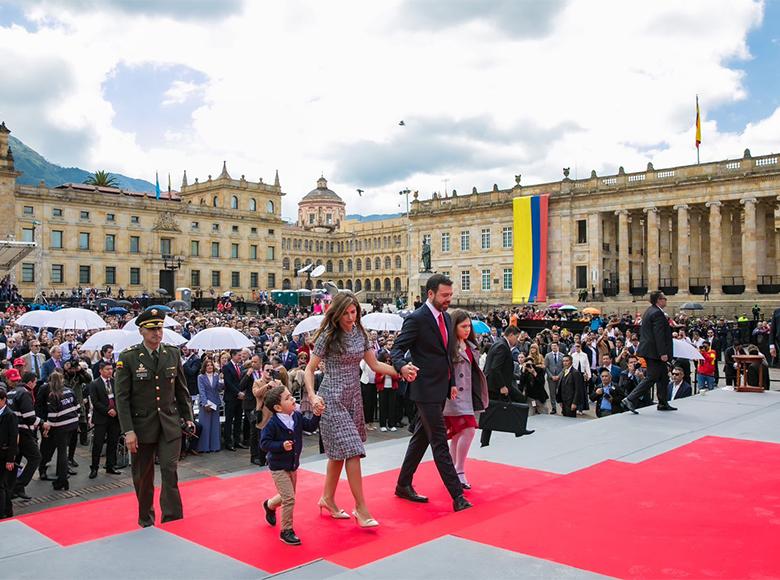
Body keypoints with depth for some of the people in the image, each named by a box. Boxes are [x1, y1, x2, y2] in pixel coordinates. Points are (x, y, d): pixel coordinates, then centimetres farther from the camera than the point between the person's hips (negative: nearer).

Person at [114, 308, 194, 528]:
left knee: (170, 470, -8)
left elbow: (182, 390, 11)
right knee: (143, 476, 12)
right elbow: (122, 397, -9)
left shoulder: (173, 354, 2)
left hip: (170, 425, 1)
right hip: (142, 425, -1)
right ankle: (145, 518, 31)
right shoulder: (128, 357, -8)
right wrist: (128, 431, -13)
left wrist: (187, 417, 6)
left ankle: (173, 519, 0)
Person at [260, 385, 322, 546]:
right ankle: (286, 531, 7)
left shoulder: (297, 416, -3)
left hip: (293, 464, 7)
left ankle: (269, 505, 53)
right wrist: (281, 446, -32)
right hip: (278, 467, -7)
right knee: (289, 499, -10)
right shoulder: (272, 423, -22)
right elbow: (264, 443, -20)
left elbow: (310, 426, 5)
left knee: (288, 496, 22)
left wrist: (317, 415, -11)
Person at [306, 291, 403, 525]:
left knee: (339, 450, 13)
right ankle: (361, 508, -5)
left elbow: (375, 364, 11)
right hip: (333, 399, -6)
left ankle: (328, 499, 28)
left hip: (353, 397, 6)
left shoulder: (359, 333, 6)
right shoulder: (328, 336, -10)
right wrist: (312, 396, -22)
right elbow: (310, 369, -7)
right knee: (352, 450, -12)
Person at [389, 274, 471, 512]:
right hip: (426, 390, -9)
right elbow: (397, 349, -16)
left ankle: (404, 485, 28)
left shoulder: (446, 317, 11)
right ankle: (457, 495, -1)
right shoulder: (416, 319, -14)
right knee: (440, 441, -5)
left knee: (421, 437, 16)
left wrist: (452, 383, 17)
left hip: (440, 389, 9)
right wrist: (403, 367, -37)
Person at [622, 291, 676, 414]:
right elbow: (659, 335, -22)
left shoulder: (649, 311, 15)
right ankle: (630, 400, -10)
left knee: (663, 376, 17)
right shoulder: (657, 313, -17)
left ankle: (663, 404, 23)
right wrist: (663, 353, -22)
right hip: (654, 352, -11)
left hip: (648, 348, 11)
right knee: (651, 378, -7)